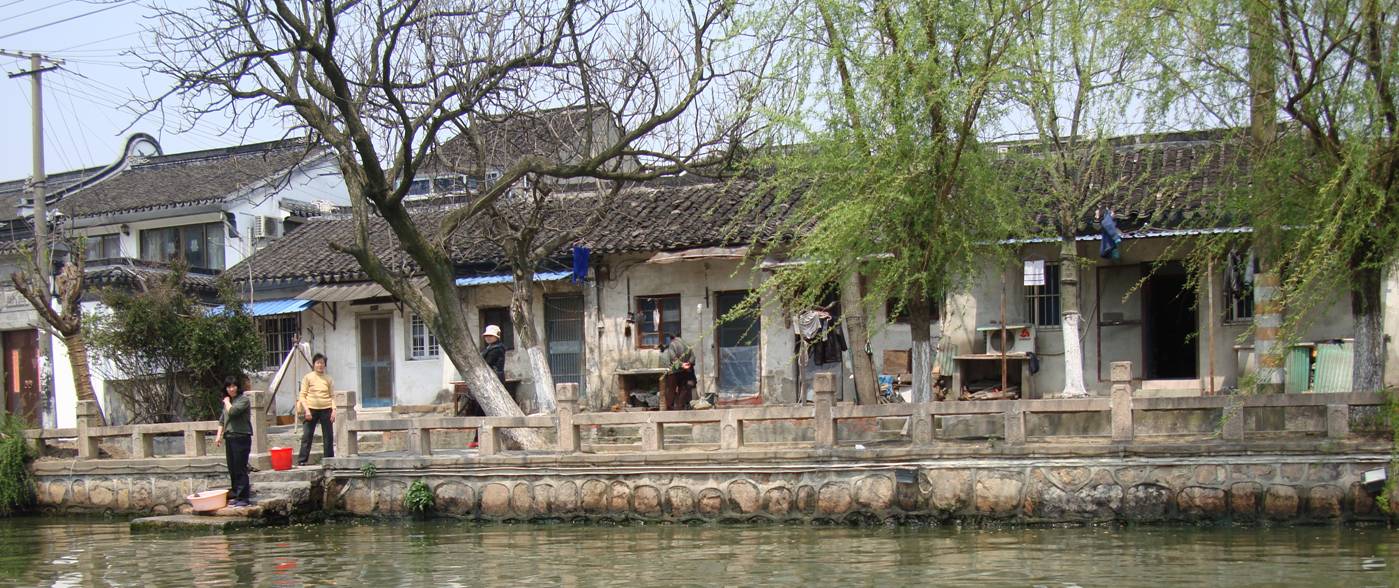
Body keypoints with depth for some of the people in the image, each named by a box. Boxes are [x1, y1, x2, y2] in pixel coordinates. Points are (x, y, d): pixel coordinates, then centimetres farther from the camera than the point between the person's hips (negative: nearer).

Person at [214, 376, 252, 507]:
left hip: (241, 438, -8)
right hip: (229, 438, 8)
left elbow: (232, 411, -20)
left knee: (240, 469, -8)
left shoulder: (243, 399, -6)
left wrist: (227, 402, -3)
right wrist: (219, 435, 12)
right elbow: (222, 420, 22)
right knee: (232, 469, 11)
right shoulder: (228, 401, 17)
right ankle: (236, 495, 18)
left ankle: (243, 497, -7)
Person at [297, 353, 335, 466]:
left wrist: (334, 410, -5)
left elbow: (332, 396, 8)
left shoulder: (328, 379, 10)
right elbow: (302, 395, 0)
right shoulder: (308, 378, 3)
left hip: (326, 409, 2)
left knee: (328, 436, 2)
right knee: (307, 436, -4)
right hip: (311, 409, -2)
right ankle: (302, 460, -1)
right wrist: (306, 410, -11)